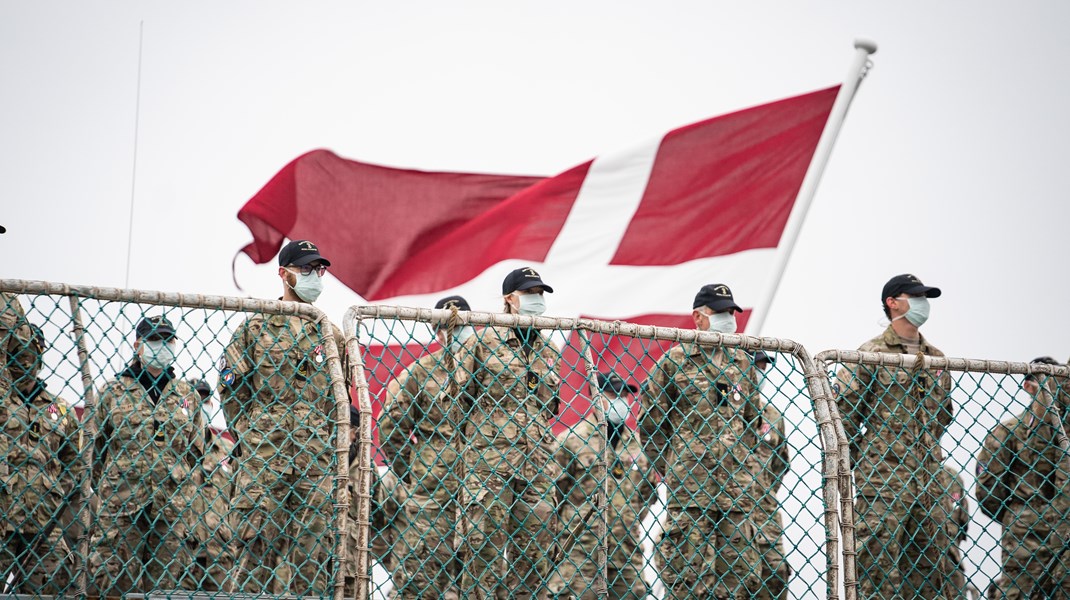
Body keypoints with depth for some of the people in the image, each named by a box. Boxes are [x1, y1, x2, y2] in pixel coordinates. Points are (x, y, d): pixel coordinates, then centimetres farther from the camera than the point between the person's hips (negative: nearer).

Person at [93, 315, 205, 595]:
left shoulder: (188, 395, 12)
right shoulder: (114, 390, 7)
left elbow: (196, 449, 16)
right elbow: (98, 443, 11)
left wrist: (175, 479, 7)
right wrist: (107, 485, 8)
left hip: (172, 507, 2)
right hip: (121, 503, -2)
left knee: (166, 583, 3)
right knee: (118, 582, -4)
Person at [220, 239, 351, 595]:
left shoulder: (330, 334, 16)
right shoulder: (255, 328, 6)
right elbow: (230, 386, 4)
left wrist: (328, 438, 10)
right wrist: (247, 434, 0)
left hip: (317, 459, 3)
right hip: (263, 457, -3)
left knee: (311, 548, 1)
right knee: (257, 541, -5)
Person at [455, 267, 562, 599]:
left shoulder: (549, 350, 16)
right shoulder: (483, 341, 0)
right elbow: (458, 396, 0)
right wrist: (480, 436, 1)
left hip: (538, 463, 5)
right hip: (489, 460, -5)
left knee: (532, 552, 4)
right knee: (485, 549, -7)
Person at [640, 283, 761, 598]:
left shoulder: (744, 364, 16)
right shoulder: (675, 360, 1)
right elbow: (649, 421, 3)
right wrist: (671, 468, 5)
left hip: (737, 486, 5)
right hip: (689, 488, -5)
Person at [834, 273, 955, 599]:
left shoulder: (936, 358, 16)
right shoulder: (872, 354, -4)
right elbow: (841, 410, -6)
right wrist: (861, 459, -2)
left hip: (930, 479, 6)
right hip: (883, 478, -6)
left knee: (931, 566, 6)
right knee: (880, 565, -8)